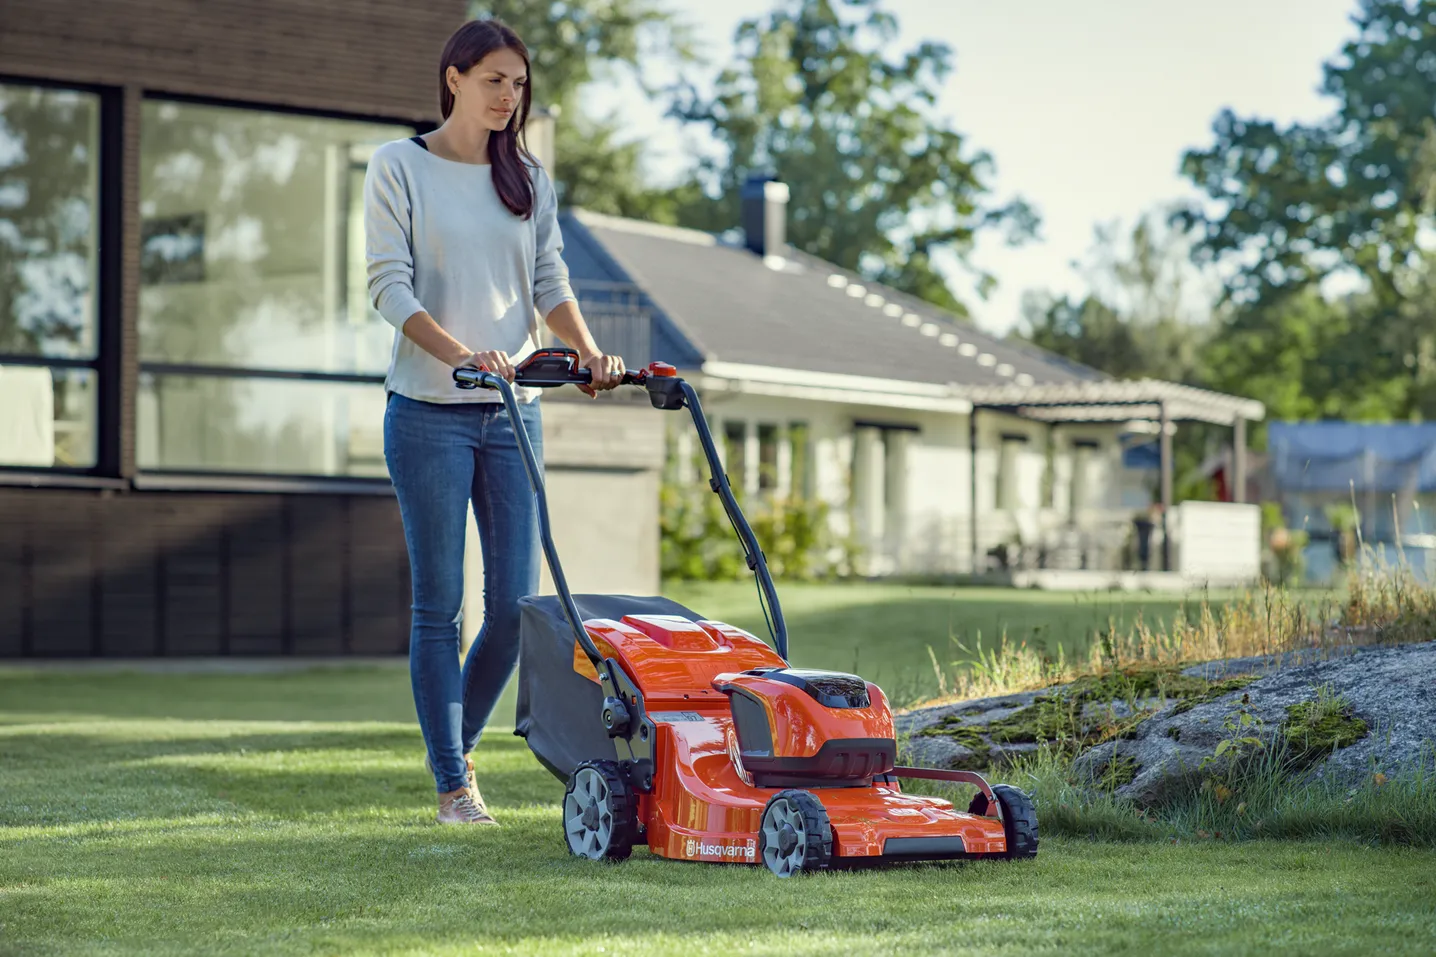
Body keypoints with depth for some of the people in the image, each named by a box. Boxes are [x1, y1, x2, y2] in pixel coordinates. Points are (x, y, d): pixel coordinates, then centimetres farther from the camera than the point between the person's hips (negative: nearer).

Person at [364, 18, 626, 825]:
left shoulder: (528, 178, 13)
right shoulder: (399, 168, -1)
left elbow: (550, 280, 8)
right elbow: (391, 285, -9)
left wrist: (588, 351, -11)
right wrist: (463, 354, -24)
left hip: (514, 410, 4)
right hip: (430, 413, -4)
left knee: (516, 602, 1)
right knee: (440, 603, -1)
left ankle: (456, 743, 23)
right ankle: (453, 784, 6)